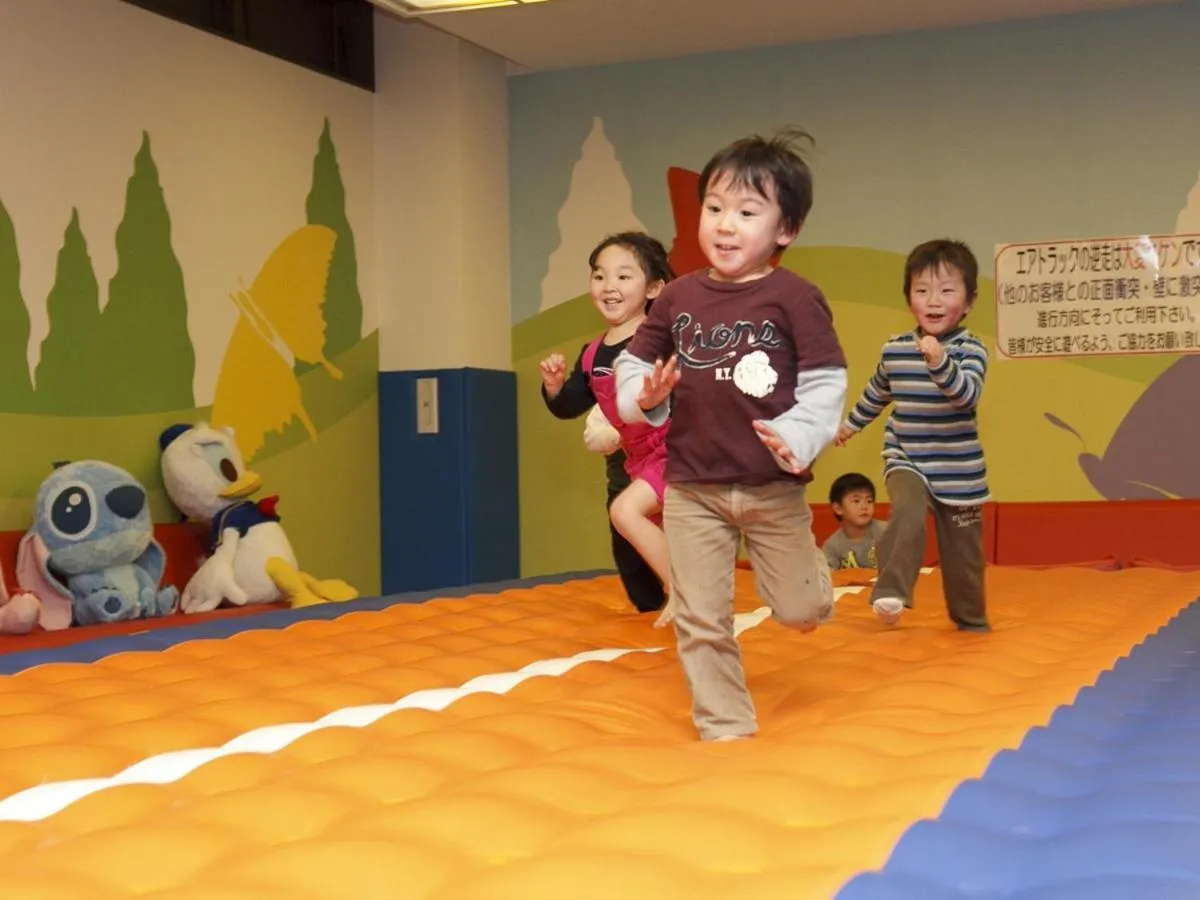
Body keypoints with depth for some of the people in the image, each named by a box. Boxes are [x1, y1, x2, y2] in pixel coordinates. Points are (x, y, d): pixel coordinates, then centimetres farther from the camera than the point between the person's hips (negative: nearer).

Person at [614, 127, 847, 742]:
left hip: (773, 486, -2)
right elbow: (633, 364, 9)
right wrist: (645, 395, -12)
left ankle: (810, 571, 46)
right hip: (691, 487, 2)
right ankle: (726, 725, 21)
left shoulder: (794, 297, -9)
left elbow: (827, 381, -9)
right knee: (700, 618, 5)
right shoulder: (678, 298, 1)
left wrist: (799, 436, -24)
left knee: (798, 611, 11)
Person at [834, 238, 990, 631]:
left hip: (958, 470, -1)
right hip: (905, 460, 1)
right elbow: (876, 392, 21)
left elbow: (968, 394, -30)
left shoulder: (970, 350, -11)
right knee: (907, 514, -30)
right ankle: (891, 592, -31)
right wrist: (851, 423, 33)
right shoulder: (894, 349, 1)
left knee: (962, 551, 10)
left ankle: (971, 621, 30)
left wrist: (940, 363, -46)